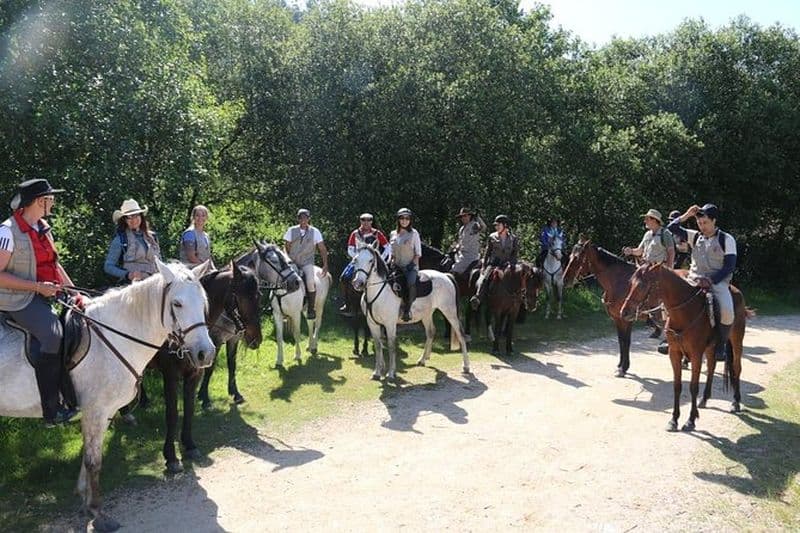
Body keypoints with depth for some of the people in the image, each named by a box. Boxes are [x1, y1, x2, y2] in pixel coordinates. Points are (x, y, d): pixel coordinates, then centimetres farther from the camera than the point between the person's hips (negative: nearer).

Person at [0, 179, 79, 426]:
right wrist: (37, 287, -20)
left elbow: (54, 263, 19)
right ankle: (51, 410, -22)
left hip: (46, 295, 9)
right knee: (53, 334, -27)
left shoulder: (43, 227, 11)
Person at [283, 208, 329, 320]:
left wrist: (325, 265, -3)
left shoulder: (315, 232, 1)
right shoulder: (291, 231, 3)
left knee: (311, 282, -27)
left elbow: (322, 249, 3)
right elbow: (286, 248, 10)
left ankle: (311, 309, -12)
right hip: (292, 262, 2)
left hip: (307, 263, -2)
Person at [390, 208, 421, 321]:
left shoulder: (414, 233, 3)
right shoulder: (393, 234, 13)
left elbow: (418, 253, 2)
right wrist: (391, 263, 2)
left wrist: (412, 264, -10)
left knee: (411, 283, -32)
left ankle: (407, 309, -22)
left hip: (411, 266, -4)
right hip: (397, 267, 5)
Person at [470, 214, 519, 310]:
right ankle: (477, 298, -38)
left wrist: (511, 263, -11)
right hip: (493, 264, -1)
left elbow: (516, 253, 6)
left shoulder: (514, 239, 8)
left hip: (507, 265, 1)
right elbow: (487, 253, 11)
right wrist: (483, 266, 3)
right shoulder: (492, 237, 9)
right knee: (484, 278, -26)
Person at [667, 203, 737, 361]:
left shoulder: (726, 239, 0)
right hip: (694, 280, 4)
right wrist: (686, 215, 1)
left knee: (727, 311, -30)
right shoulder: (695, 236, 13)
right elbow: (672, 228, 10)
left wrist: (711, 280, -19)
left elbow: (729, 266, -7)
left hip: (717, 282, -4)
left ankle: (720, 345, -6)